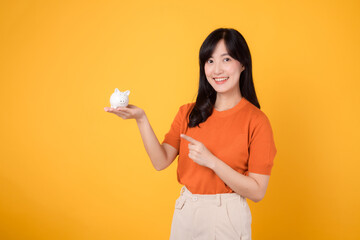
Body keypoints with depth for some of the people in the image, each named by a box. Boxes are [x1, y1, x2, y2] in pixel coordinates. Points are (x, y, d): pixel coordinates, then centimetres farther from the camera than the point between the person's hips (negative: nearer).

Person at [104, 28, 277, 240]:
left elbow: (257, 192, -15)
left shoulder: (256, 120, -12)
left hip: (227, 218, -4)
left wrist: (211, 161, -23)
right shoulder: (189, 113, 3)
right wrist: (141, 119, -18)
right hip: (185, 213, 4)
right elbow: (161, 161, -7)